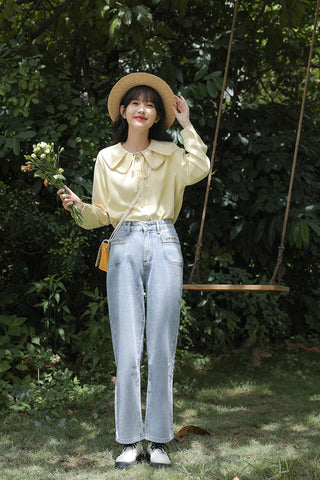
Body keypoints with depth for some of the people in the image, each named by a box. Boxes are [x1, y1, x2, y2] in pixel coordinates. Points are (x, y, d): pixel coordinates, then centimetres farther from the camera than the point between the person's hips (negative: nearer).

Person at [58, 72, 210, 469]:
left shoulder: (170, 154, 11)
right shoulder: (106, 158, 13)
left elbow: (199, 169, -11)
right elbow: (102, 215, 14)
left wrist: (186, 125, -4)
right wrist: (79, 206, -6)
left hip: (163, 245, 0)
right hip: (124, 247, 0)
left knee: (162, 347, 0)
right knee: (127, 350, -4)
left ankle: (158, 440, 8)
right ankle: (130, 440, 6)